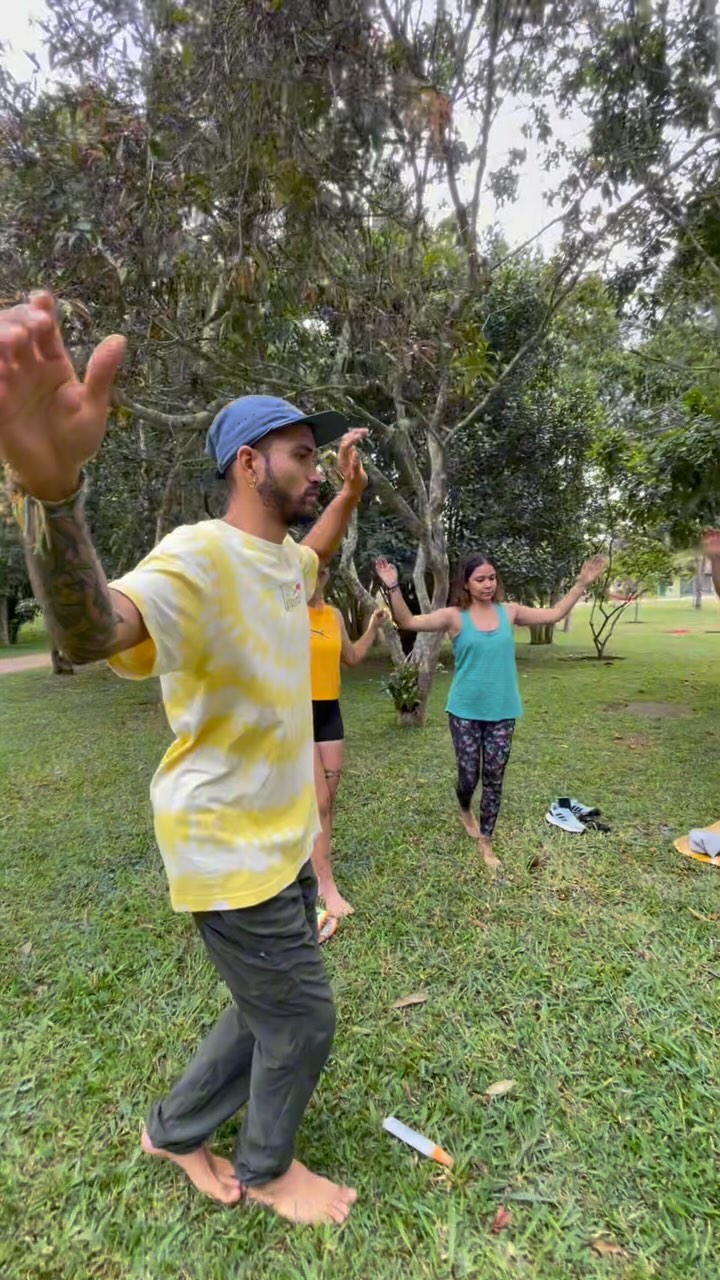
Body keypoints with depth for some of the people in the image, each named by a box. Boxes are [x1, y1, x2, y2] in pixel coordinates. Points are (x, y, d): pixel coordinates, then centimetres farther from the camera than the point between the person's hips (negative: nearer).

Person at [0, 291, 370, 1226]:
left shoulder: (280, 560, 5)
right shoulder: (201, 557, -24)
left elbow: (314, 557, 30)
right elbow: (90, 629, -43)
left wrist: (349, 494, 19)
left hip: (282, 841, 9)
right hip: (230, 853, -9)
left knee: (274, 1009, 27)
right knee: (301, 1020, 12)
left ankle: (175, 1130, 51)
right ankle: (267, 1170, 44)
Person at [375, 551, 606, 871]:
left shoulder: (509, 613, 3)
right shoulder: (454, 617, -7)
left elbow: (555, 614, 12)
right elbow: (408, 622, -16)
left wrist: (582, 583, 8)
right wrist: (393, 588, -28)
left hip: (502, 712, 3)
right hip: (466, 712, -2)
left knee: (494, 779, 10)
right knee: (468, 776, 7)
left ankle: (485, 843, 28)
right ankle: (465, 812, 44)